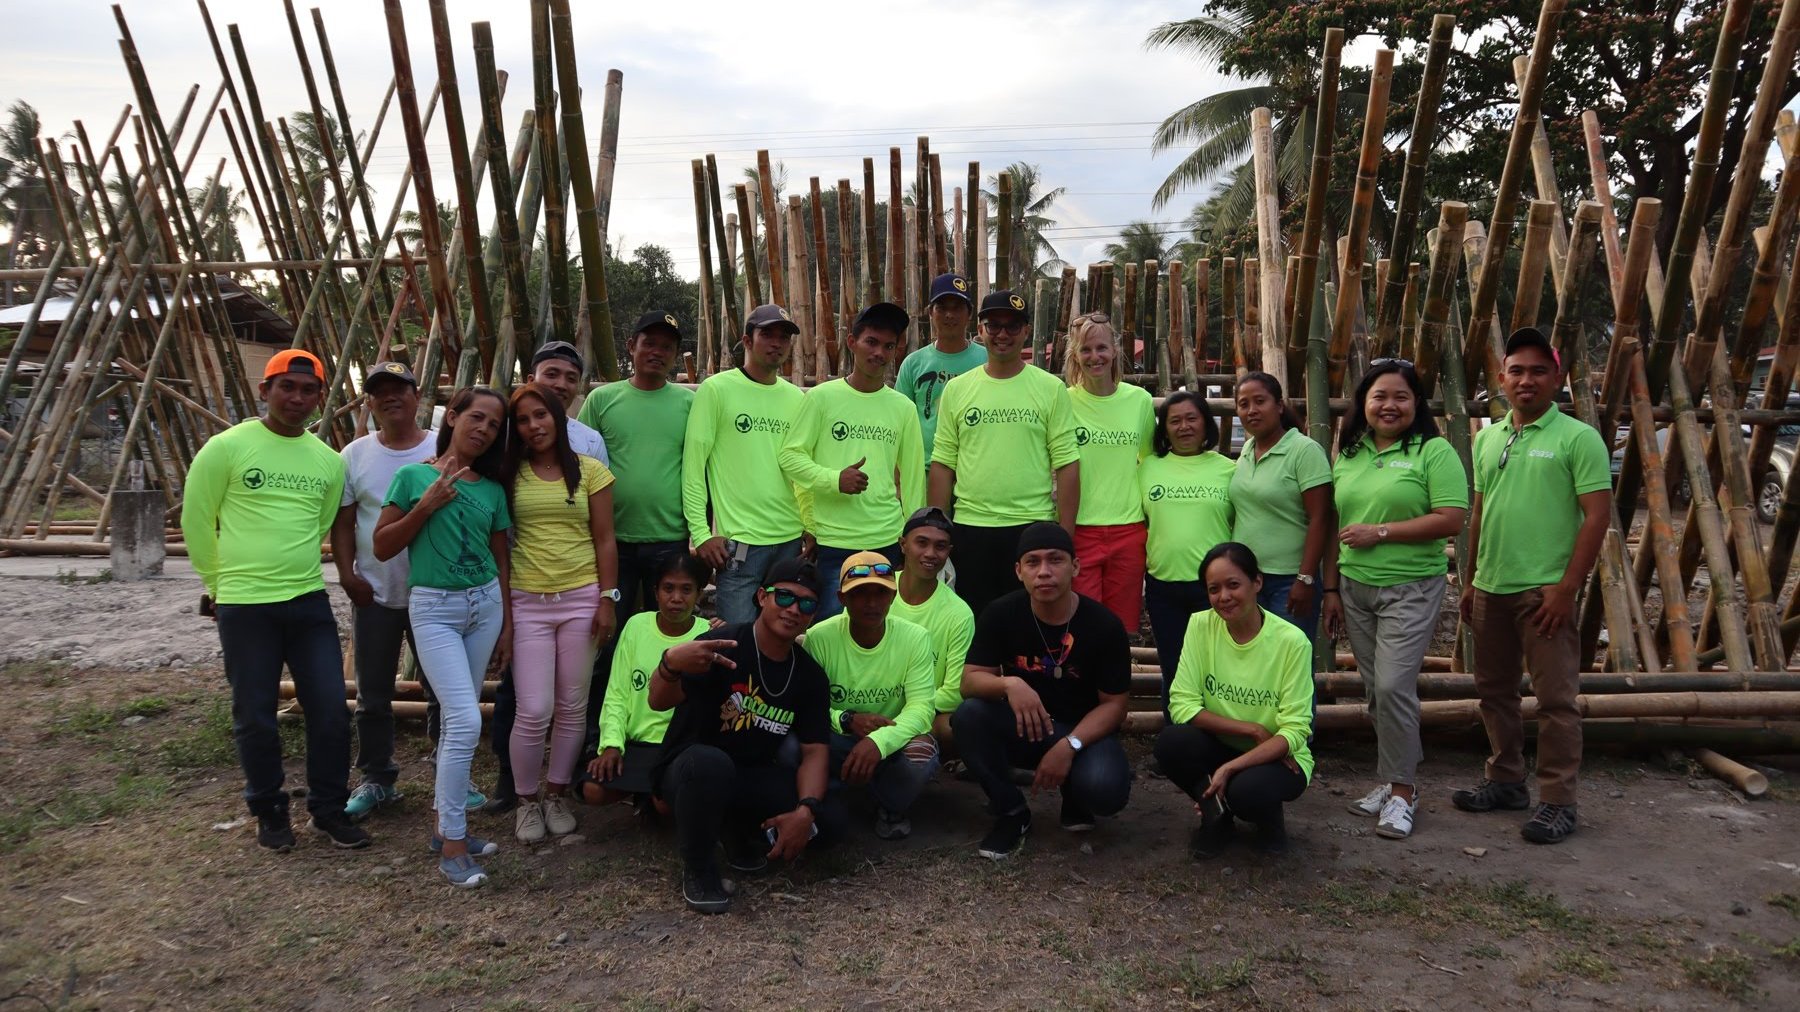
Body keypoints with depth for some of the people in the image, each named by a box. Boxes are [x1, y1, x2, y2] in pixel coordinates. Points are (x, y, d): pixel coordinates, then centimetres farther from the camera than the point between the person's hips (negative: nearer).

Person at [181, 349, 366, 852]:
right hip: (244, 607, -3)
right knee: (255, 717, 7)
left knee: (331, 710, 4)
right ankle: (269, 813, 25)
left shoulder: (329, 461, 6)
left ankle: (329, 810, 20)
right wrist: (224, 583, 8)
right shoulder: (227, 447, -6)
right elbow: (196, 522, 1)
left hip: (310, 602, 4)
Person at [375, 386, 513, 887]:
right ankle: (452, 845, -4)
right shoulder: (414, 476, -2)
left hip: (486, 604, 4)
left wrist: (507, 625, 11)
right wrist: (427, 504, -13)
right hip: (434, 607, -4)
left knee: (456, 718, 10)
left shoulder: (492, 489, 8)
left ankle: (444, 821, 24)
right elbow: (382, 546, -1)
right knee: (466, 721, -14)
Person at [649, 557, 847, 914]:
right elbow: (659, 703, -28)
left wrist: (805, 811, -22)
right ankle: (698, 869, -14)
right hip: (690, 769, -5)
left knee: (831, 819, -15)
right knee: (710, 762, -40)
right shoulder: (724, 646, -18)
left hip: (751, 778, 5)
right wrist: (670, 664, -53)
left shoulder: (810, 674, -1)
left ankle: (743, 831, 13)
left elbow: (815, 749, -4)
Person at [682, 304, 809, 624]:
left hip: (792, 539, 5)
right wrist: (700, 532, -10)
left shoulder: (797, 397, 12)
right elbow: (693, 465, -5)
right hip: (738, 540, -5)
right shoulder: (716, 389, -3)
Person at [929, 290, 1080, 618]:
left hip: (1033, 527, -1)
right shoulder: (956, 389, 6)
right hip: (969, 527, 2)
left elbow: (1067, 466, -1)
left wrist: (1065, 538, -5)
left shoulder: (1051, 389, 1)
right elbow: (942, 465, 7)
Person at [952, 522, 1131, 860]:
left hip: (1084, 731, -1)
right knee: (969, 715, -29)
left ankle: (1074, 796, 9)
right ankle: (1011, 812, -6)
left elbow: (1113, 704, -9)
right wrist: (1009, 684, -37)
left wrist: (1069, 746, -26)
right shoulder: (1001, 614, -11)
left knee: (1106, 790, -32)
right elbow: (969, 683, -14)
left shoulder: (1104, 625, -14)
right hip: (1021, 728, 1)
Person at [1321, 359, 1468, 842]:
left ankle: (1402, 791, 3)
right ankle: (1393, 780, 24)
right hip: (1355, 588, 6)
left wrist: (1379, 532, -15)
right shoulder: (1349, 454, 11)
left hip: (1410, 589, -6)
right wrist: (1331, 589, 11)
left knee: (1393, 685, -11)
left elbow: (1451, 520, -15)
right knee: (1375, 690, 11)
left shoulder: (1433, 451, -6)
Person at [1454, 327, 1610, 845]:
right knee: (1495, 690, 15)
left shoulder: (1577, 438, -7)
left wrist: (1567, 587, -16)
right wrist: (1470, 582, 15)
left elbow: (1597, 515, -11)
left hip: (1545, 590, -6)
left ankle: (1557, 802, 8)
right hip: (1491, 588, 7)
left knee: (1555, 698, -1)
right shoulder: (1487, 439, 12)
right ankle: (1506, 781, 29)